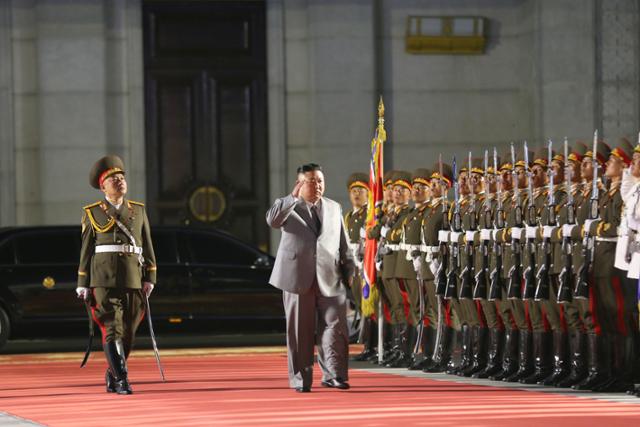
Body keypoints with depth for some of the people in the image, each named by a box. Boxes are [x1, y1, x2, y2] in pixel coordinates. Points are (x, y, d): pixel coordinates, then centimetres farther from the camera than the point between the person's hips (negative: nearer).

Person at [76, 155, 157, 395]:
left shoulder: (138, 210, 13)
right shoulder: (92, 213, 6)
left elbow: (147, 247, 12)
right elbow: (86, 250, 6)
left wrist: (149, 278, 4)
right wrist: (83, 285, 2)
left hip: (133, 280, 3)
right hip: (104, 279, -3)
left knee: (128, 332, 6)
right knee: (113, 329, -13)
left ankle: (112, 374, 24)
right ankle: (121, 380, -16)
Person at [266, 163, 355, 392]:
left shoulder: (334, 208, 17)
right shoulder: (288, 207, 5)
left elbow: (343, 244, 19)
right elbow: (272, 220, -18)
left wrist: (349, 270, 12)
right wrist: (293, 197, -23)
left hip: (330, 279, 3)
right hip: (298, 277, -3)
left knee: (335, 325, -7)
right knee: (300, 329, 1)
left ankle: (333, 374, -3)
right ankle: (300, 378, 8)